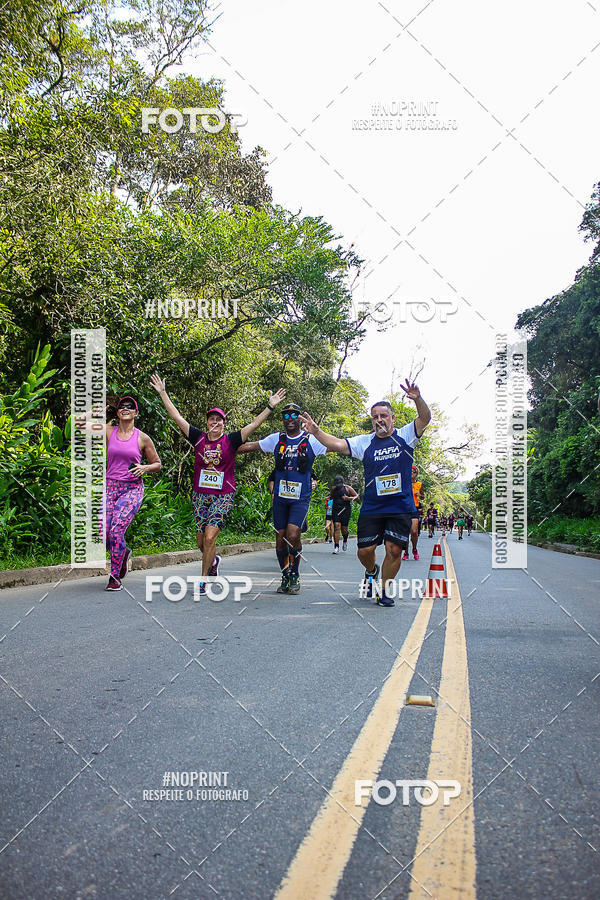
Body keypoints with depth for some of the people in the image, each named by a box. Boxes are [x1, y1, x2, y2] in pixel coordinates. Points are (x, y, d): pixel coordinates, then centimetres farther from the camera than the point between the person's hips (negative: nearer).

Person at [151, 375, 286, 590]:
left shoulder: (231, 440, -2)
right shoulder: (198, 437, 3)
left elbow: (255, 424, -5)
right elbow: (177, 417, 4)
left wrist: (270, 406, -12)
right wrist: (162, 393, 3)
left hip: (223, 496, -3)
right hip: (200, 494, 3)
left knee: (210, 537, -14)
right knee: (201, 542, 9)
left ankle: (203, 579, -1)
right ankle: (214, 560, 41)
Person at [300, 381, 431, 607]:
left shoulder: (404, 436, 3)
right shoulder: (364, 442, 5)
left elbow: (424, 419, -10)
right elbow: (338, 444, -3)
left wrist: (417, 399, -30)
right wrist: (316, 432, -18)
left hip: (401, 508, -1)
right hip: (371, 508, 1)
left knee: (394, 550, -5)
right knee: (364, 550, 1)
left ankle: (384, 591, 15)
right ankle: (371, 571, 35)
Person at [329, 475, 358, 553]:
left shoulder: (347, 488, 2)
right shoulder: (333, 489, 9)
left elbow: (357, 497, 3)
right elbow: (330, 497, 25)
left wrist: (348, 498, -13)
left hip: (345, 510, -1)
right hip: (336, 511, 1)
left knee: (344, 528, 0)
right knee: (336, 527, -12)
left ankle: (345, 541, 34)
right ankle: (336, 547, -10)